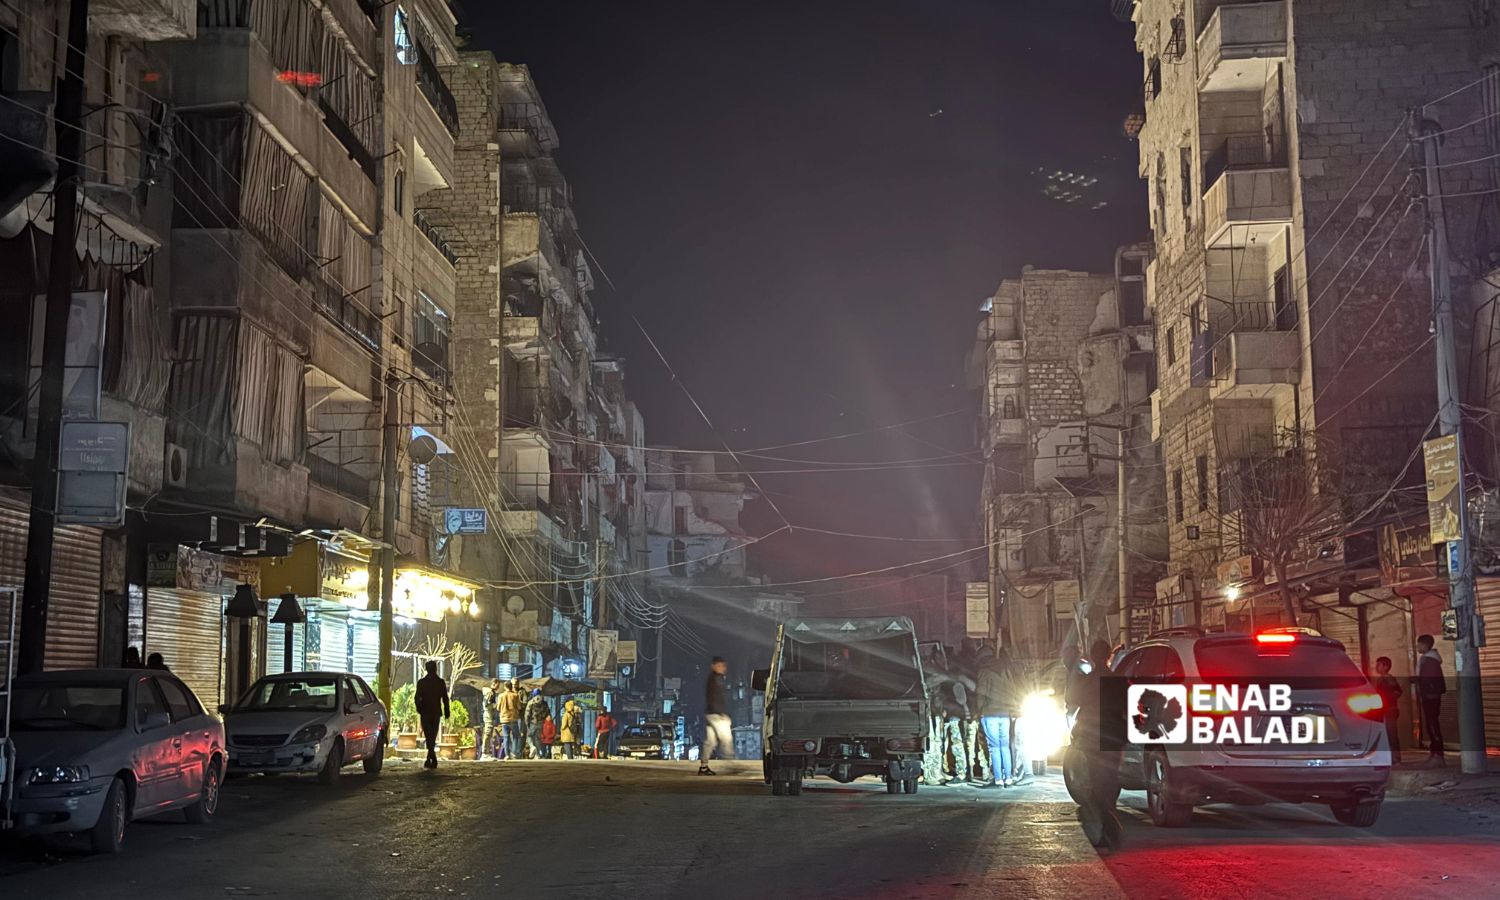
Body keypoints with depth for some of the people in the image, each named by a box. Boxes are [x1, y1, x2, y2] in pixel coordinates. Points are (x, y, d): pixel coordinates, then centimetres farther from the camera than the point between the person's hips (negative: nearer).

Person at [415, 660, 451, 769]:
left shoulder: (421, 682, -3)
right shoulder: (441, 682, 0)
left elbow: (417, 698, -3)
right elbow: (445, 698, 0)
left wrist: (419, 709, 9)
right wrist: (446, 711, 5)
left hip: (425, 712, -2)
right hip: (436, 712, 2)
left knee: (429, 736, -4)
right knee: (433, 735, 13)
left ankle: (433, 757, -22)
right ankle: (430, 758, 16)